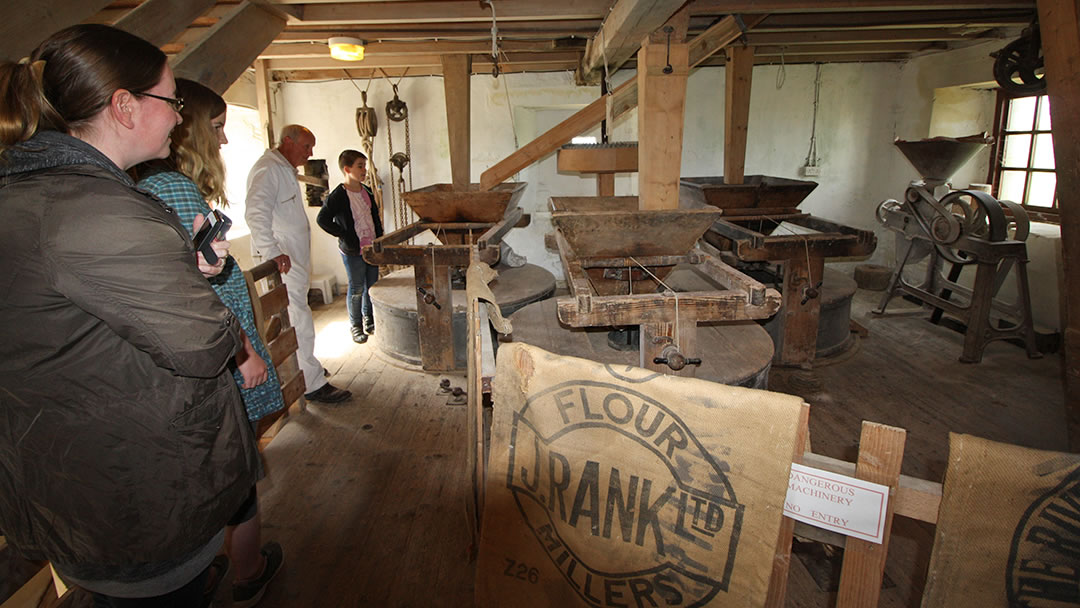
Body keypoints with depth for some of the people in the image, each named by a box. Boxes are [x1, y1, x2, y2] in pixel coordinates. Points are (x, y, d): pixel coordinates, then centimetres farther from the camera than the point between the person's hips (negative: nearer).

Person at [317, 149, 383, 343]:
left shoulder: (367, 191, 8)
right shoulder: (338, 196, -14)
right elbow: (322, 219, -18)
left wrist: (380, 238, 12)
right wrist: (344, 236, -17)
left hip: (372, 247, 7)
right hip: (353, 250, -7)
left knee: (372, 286, 14)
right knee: (357, 289, 3)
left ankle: (369, 320, 30)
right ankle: (356, 326, 16)